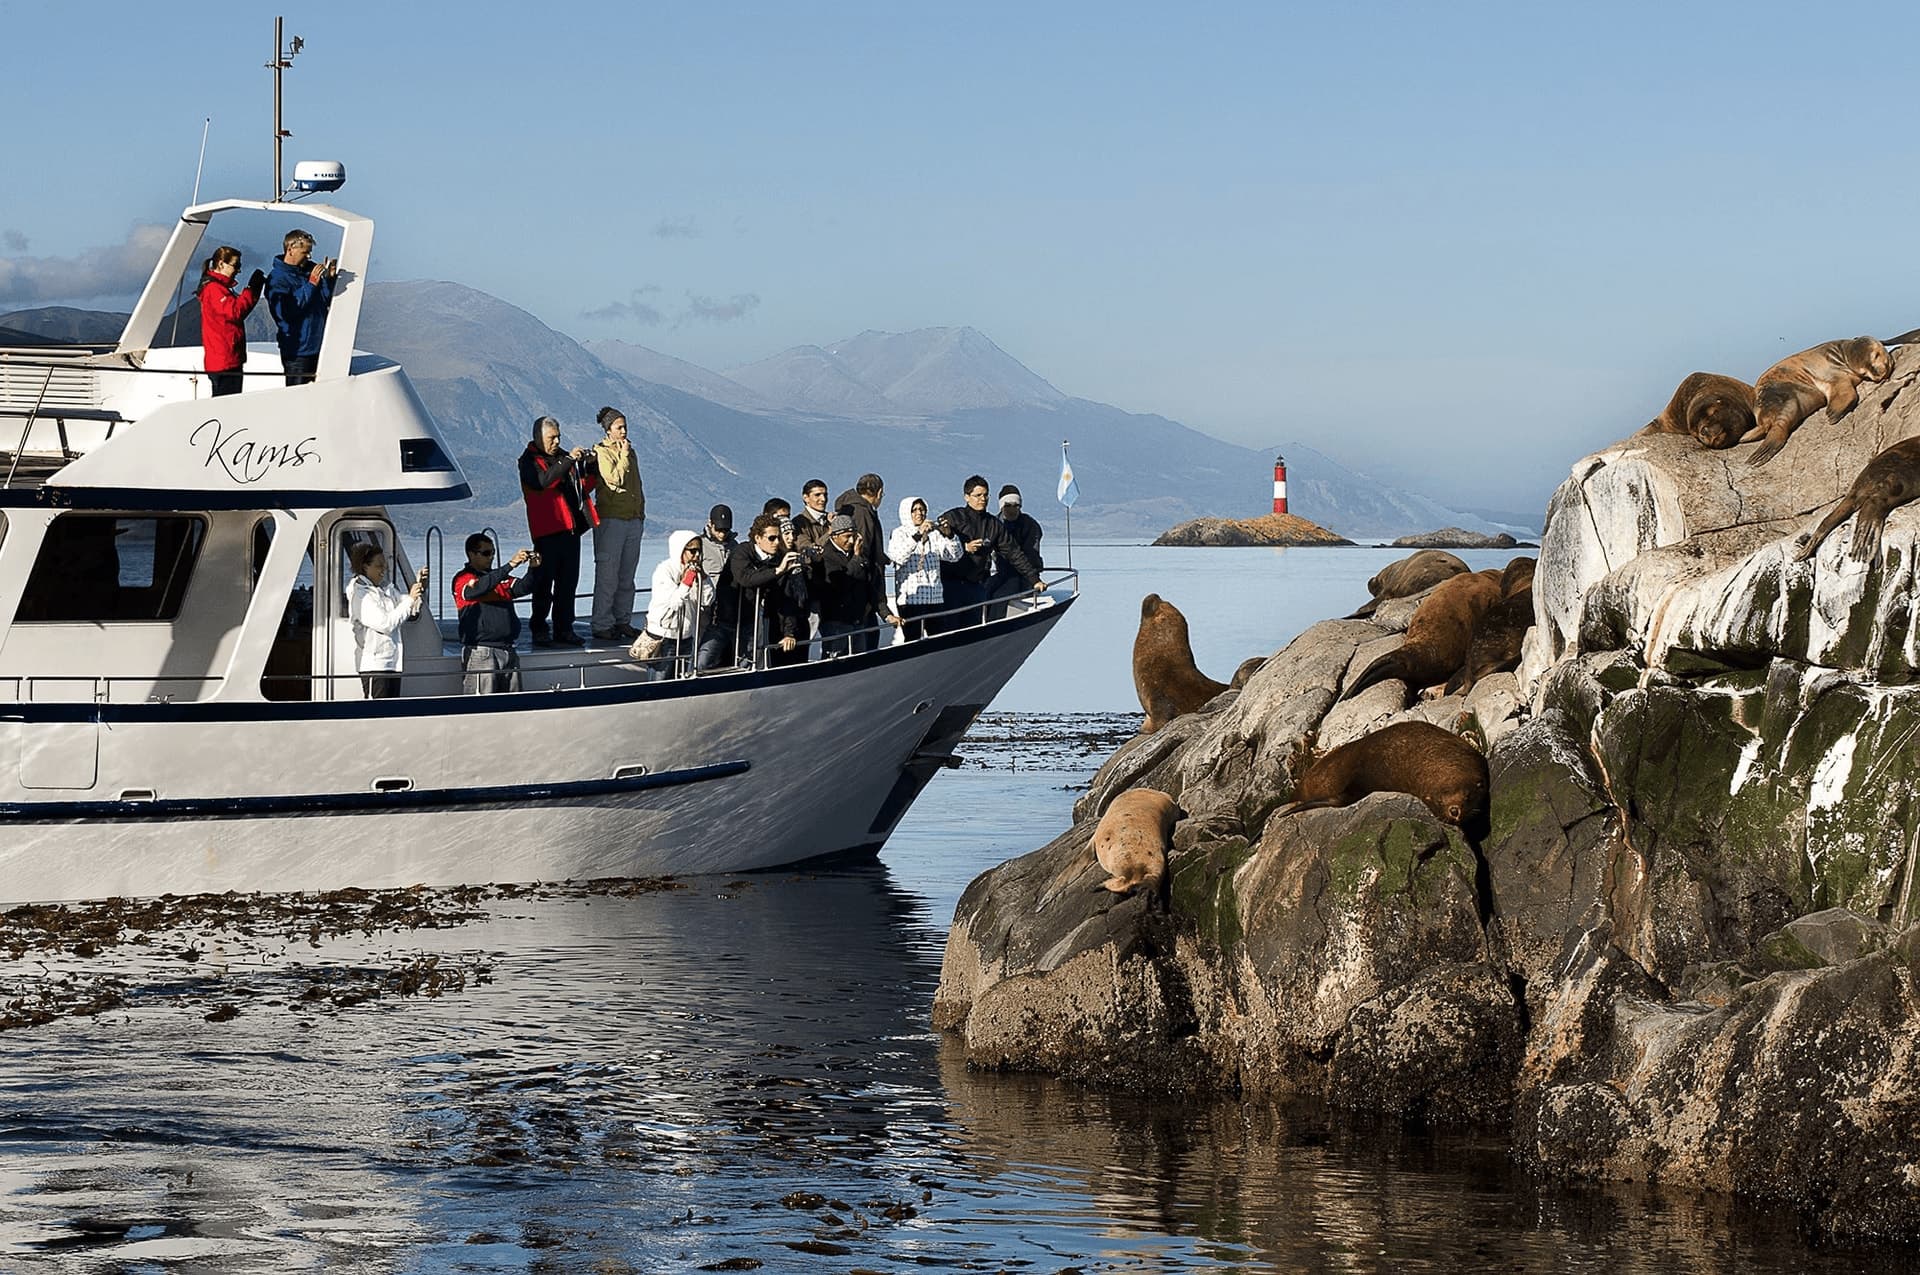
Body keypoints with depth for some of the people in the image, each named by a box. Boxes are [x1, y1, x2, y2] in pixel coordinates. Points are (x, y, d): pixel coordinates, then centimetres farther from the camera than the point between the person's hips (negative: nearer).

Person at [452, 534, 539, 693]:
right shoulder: (463, 579, 0)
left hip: (507, 649, 7)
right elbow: (480, 587, -21)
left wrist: (534, 568, -12)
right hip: (480, 650, -7)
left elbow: (523, 588, 7)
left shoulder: (500, 577, 21)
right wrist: (510, 565, -26)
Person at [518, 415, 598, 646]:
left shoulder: (563, 456, 18)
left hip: (570, 528, 7)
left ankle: (564, 629, 14)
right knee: (544, 582, -6)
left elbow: (584, 487, 21)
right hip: (547, 530, -7)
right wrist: (569, 461, -24)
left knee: (568, 583, 8)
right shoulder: (529, 461, -3)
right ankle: (539, 631, -2)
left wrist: (589, 466, 3)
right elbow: (543, 481, -23)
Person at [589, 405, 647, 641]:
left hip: (634, 519, 7)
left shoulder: (629, 451, 17)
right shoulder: (601, 452, -5)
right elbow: (614, 479, -19)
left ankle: (623, 621, 17)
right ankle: (601, 625, -4)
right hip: (610, 519, -7)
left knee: (627, 577, 11)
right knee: (607, 576, -7)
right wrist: (624, 456, -10)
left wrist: (641, 512, 17)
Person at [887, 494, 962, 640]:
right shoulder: (899, 534, 3)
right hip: (910, 597, -5)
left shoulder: (933, 534, 16)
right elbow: (897, 557, -17)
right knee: (913, 640, -12)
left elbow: (954, 556, 8)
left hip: (934, 597, 5)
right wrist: (917, 535, -25)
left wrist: (949, 535, -10)